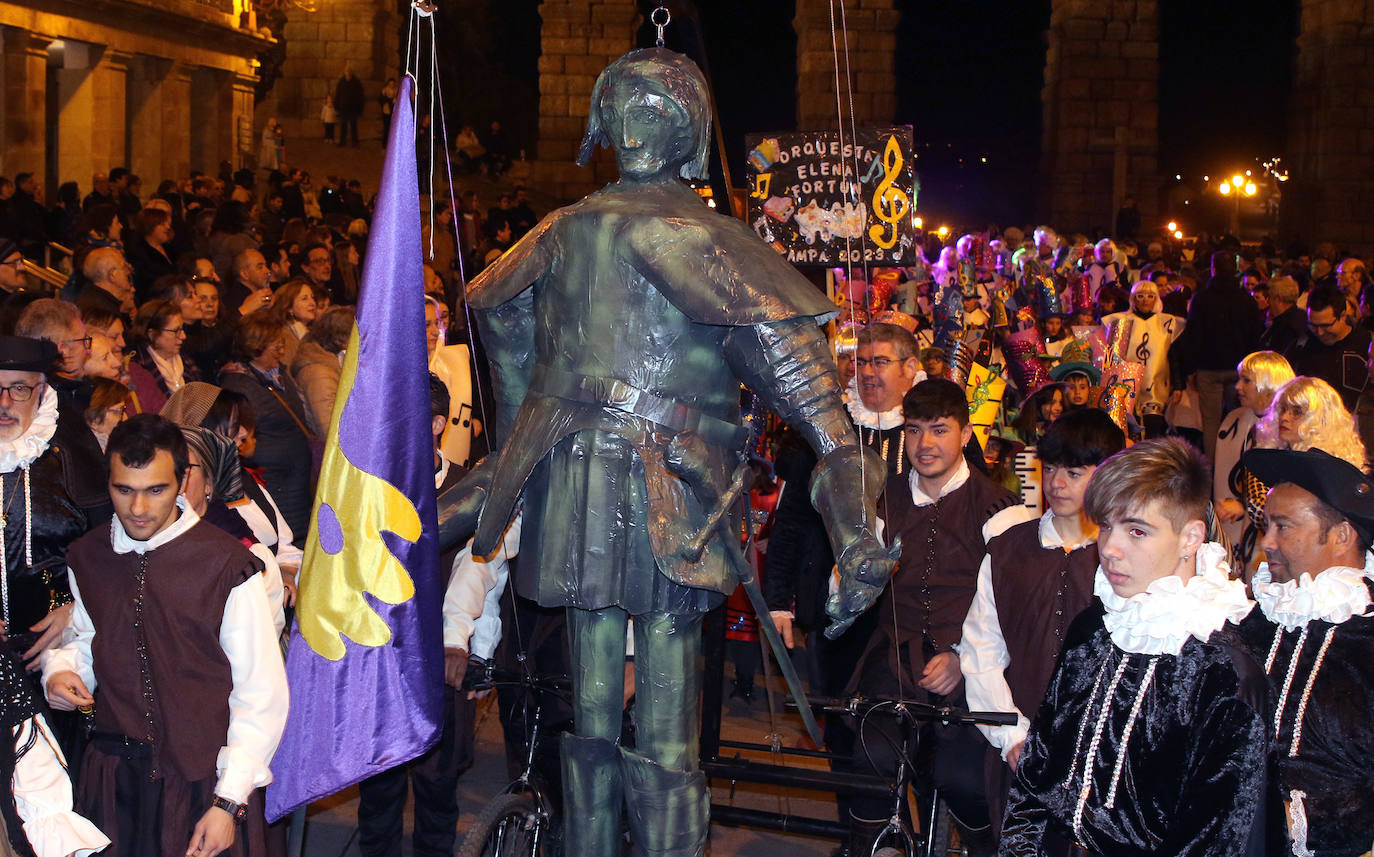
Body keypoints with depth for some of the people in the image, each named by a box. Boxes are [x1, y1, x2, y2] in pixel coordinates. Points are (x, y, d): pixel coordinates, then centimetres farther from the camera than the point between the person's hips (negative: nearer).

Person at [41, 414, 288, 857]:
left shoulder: (226, 564, -11)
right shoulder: (87, 558, 4)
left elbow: (262, 695, -10)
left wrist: (228, 802, -14)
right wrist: (60, 669, -1)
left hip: (205, 778, -4)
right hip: (115, 778, 4)